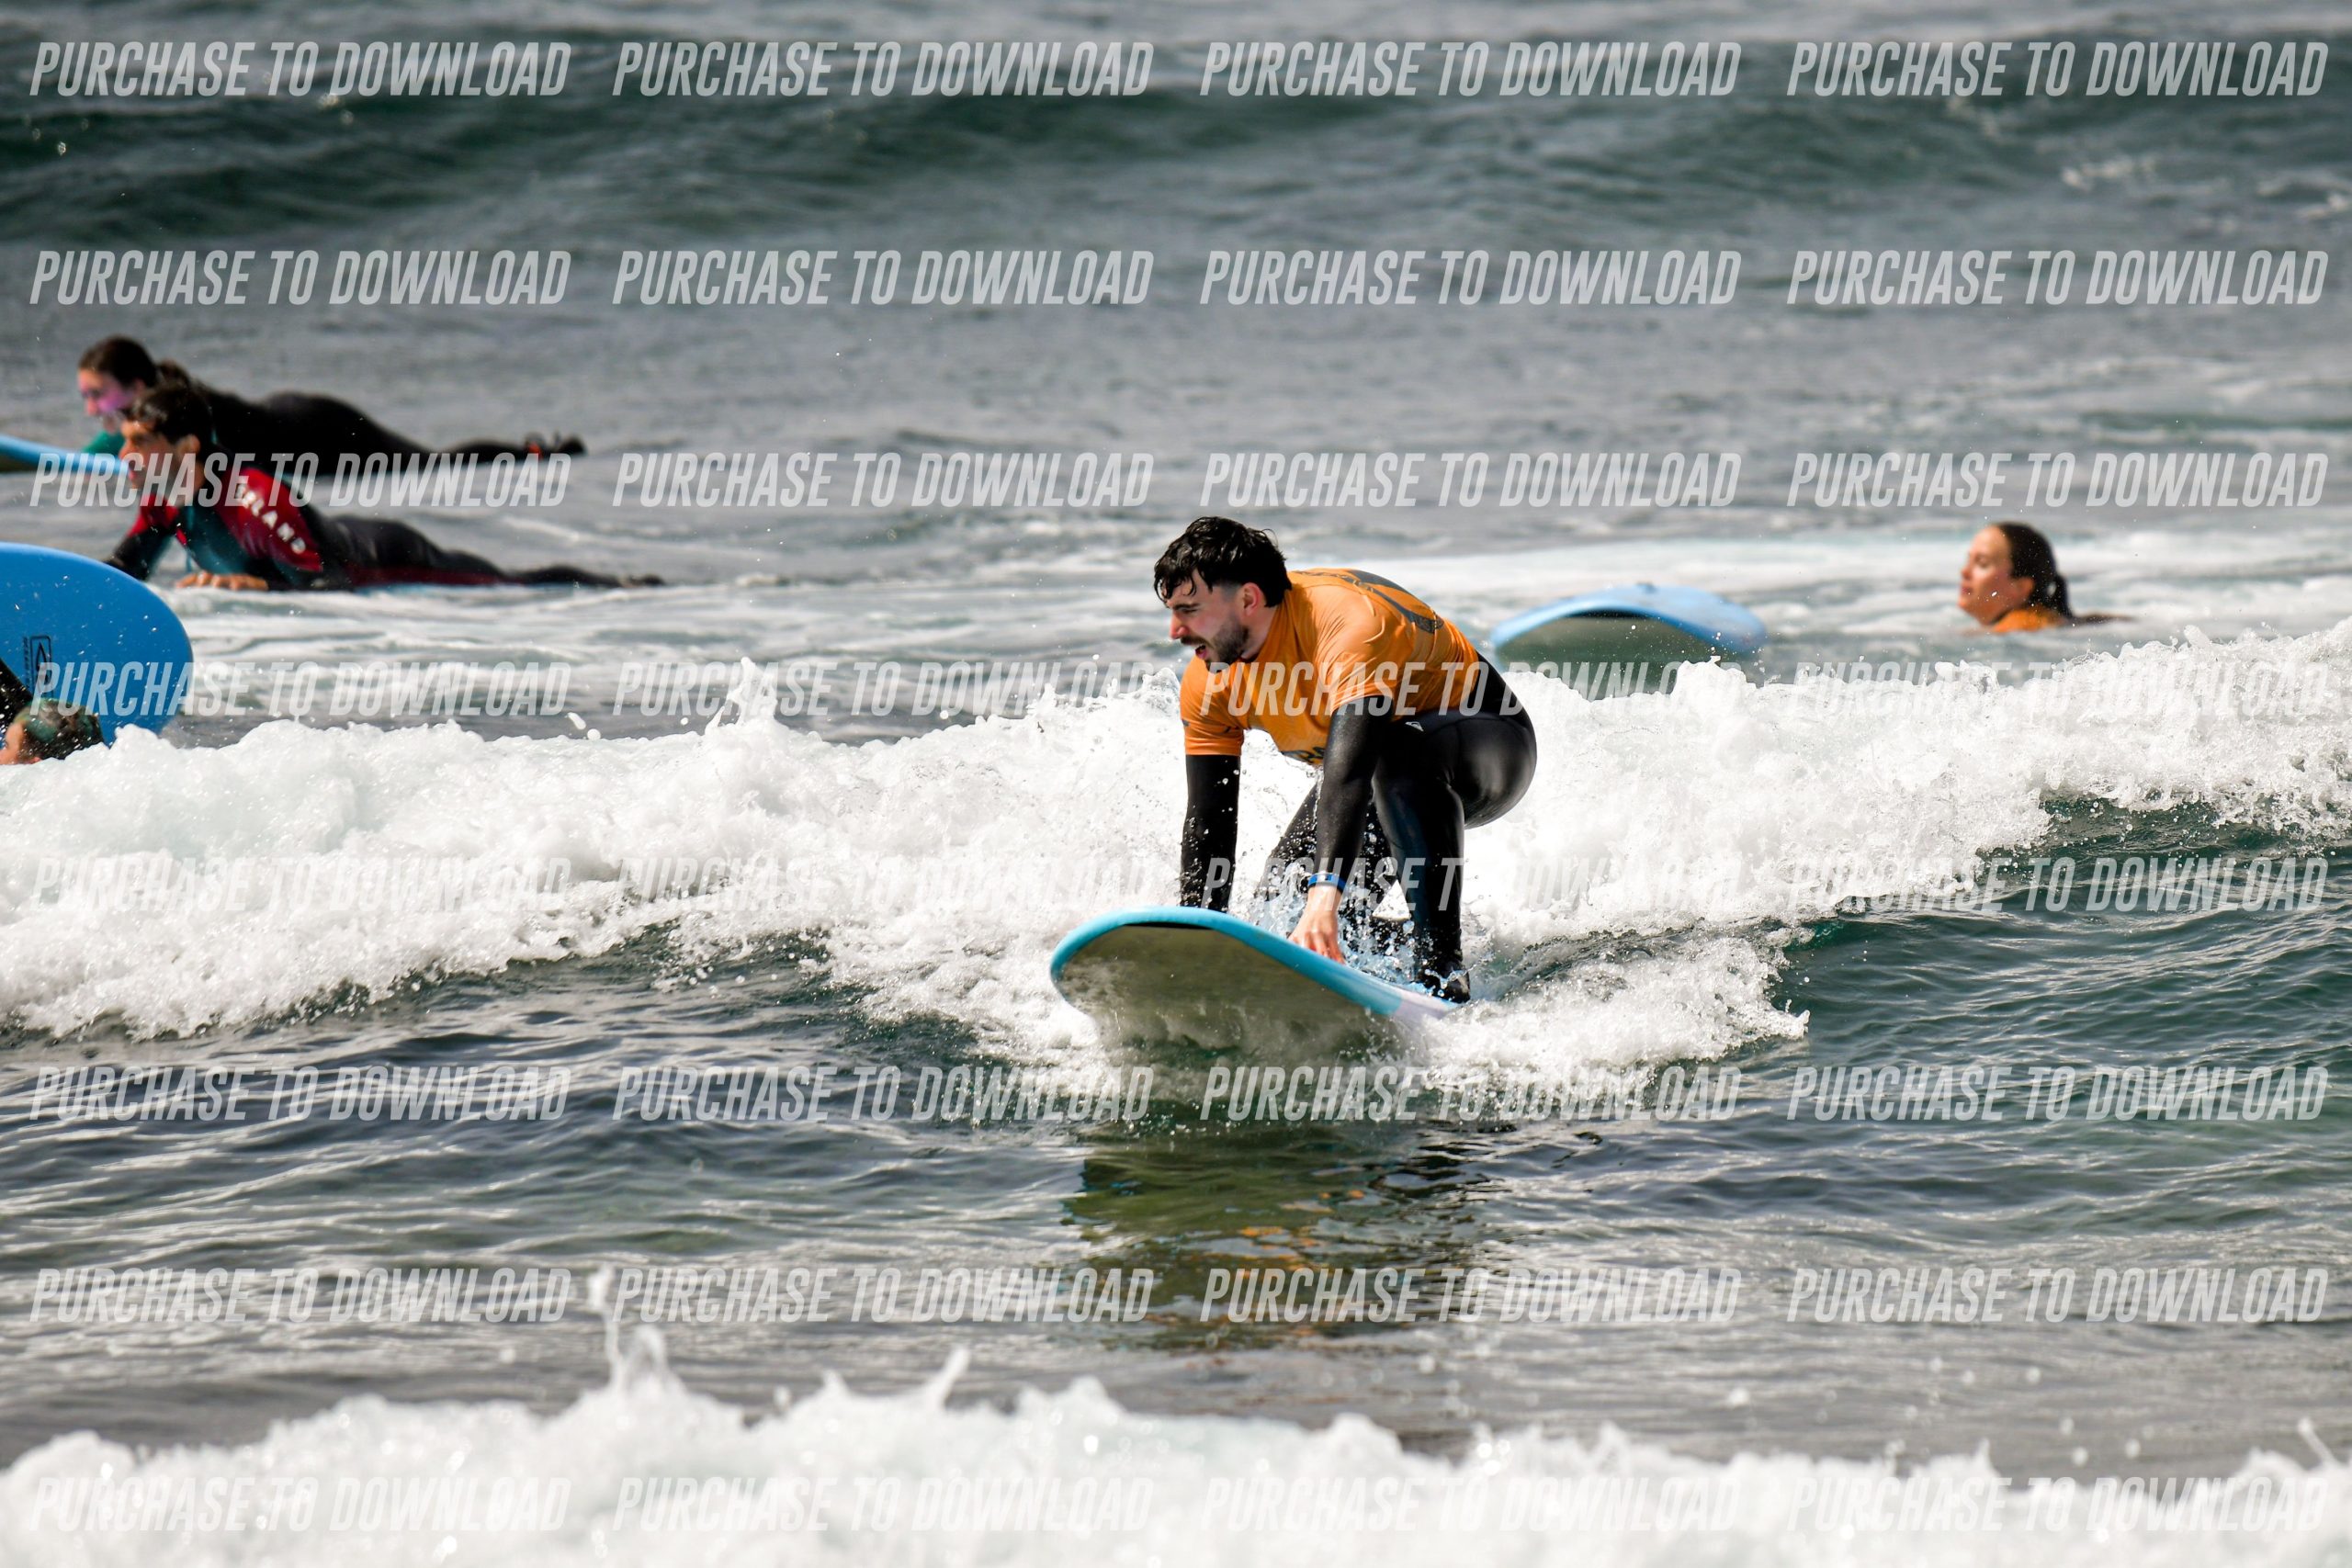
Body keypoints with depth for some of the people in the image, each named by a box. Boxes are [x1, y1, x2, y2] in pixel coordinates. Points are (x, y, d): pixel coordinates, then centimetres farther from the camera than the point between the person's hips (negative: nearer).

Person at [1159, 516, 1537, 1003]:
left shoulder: (1346, 620, -38)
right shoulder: (1208, 681, -15)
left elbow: (1349, 767, -50)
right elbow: (1207, 828, -12)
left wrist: (1326, 897, -62)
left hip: (1487, 740, -7)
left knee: (1403, 750, -41)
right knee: (1279, 909, -10)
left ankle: (1441, 964, -39)